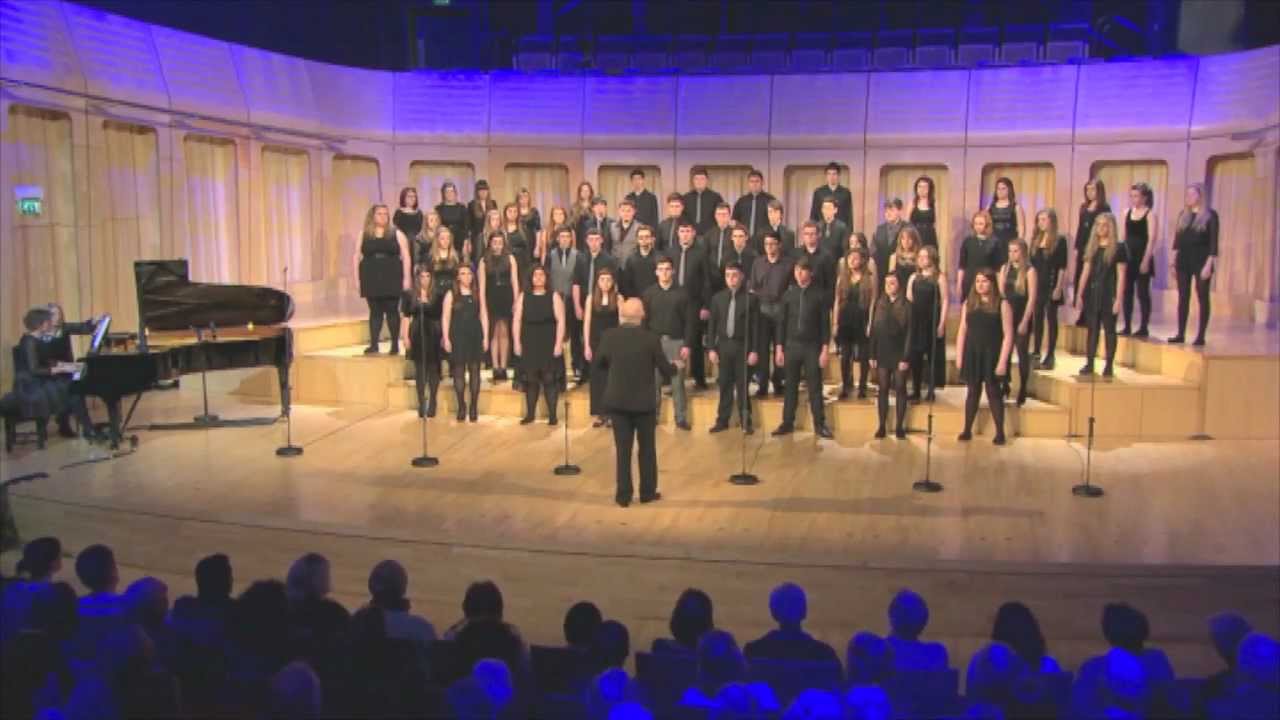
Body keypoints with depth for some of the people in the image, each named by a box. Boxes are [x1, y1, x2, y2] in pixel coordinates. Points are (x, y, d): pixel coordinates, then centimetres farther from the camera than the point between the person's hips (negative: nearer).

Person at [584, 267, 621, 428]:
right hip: (596, 342, 2)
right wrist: (587, 346, -3)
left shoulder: (618, 298, -1)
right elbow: (587, 323, 2)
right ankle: (599, 413, 11)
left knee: (611, 377, -1)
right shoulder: (592, 298, 2)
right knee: (597, 377, 4)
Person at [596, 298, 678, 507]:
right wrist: (677, 366, 15)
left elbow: (600, 364, 7)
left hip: (618, 401, 1)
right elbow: (666, 371, -7)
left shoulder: (609, 336, -9)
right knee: (647, 448, 14)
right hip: (644, 402, -1)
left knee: (622, 448, 9)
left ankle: (623, 495, 12)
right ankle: (648, 492, 21)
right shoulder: (651, 338, -15)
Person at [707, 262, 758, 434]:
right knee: (724, 385, 7)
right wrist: (711, 348, 0)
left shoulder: (750, 298, -3)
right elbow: (712, 325, 7)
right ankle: (722, 420, 14)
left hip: (743, 346, -3)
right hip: (723, 346, 3)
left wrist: (754, 350, -9)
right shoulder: (718, 298, 6)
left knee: (742, 386, 2)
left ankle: (745, 422, 10)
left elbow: (755, 326, -4)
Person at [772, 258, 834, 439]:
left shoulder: (819, 295, -2)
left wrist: (825, 349, -7)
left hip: (812, 346, -2)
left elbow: (825, 324, -2)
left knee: (815, 387, 1)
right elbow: (781, 323, 7)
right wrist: (779, 348, 3)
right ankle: (787, 423, 14)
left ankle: (819, 424, 7)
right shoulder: (789, 294, 5)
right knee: (791, 386, 8)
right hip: (791, 346, 2)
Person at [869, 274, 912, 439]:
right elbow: (873, 330, 6)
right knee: (883, 389, 4)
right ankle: (882, 426, 8)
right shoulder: (879, 304, 7)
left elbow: (909, 333, -7)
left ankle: (900, 426, 10)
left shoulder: (906, 306, -4)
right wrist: (872, 355, 1)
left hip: (899, 353, -3)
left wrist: (906, 357, -12)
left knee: (900, 389, 4)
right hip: (882, 353, 3)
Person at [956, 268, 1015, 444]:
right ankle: (967, 430, 16)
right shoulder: (969, 304, 7)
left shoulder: (1002, 304, -4)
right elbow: (962, 332, 9)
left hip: (991, 355, -3)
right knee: (973, 391, 10)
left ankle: (1000, 432, 10)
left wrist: (1002, 361, -14)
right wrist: (959, 357, 3)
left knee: (993, 392, 2)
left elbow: (1008, 335, -8)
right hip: (972, 354, 3)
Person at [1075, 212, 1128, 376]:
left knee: (1109, 329, 2)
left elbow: (1121, 275, -7)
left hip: (1108, 294, -4)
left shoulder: (1119, 248, -4)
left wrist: (1118, 299, -13)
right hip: (1092, 293, 4)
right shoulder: (1091, 247, 11)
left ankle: (1109, 365, 8)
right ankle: (1089, 364, 10)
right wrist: (1079, 295, 9)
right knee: (1092, 329, 6)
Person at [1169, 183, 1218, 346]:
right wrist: (1173, 259, 6)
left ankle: (1201, 336, 4)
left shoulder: (1210, 215, -5)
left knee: (1202, 297, 0)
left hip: (1201, 259, -5)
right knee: (1183, 297, 6)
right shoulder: (1183, 214, 10)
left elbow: (1213, 241, -9)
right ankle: (1180, 334, 10)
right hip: (1184, 259, 5)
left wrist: (1209, 264, -15)